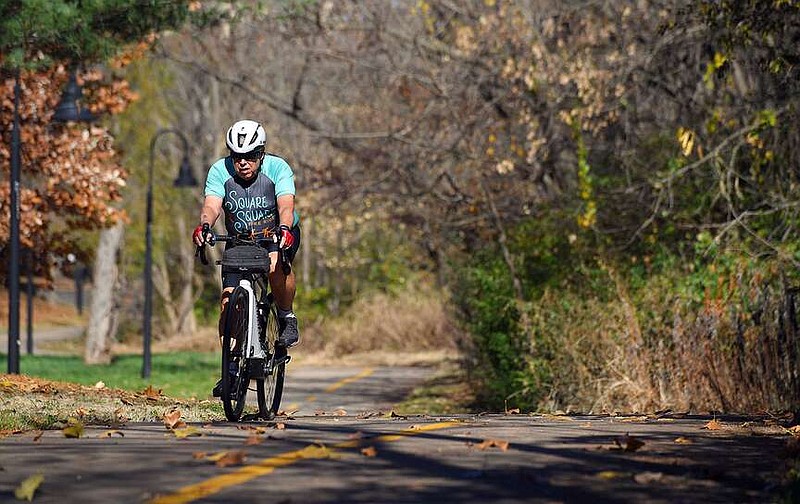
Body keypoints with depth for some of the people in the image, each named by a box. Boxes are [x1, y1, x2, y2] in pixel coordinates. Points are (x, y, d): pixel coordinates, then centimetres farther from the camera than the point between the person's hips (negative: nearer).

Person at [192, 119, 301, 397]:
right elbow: (211, 205, -30)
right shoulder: (220, 171, -17)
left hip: (278, 236, -2)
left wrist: (284, 229, -56)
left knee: (275, 265, -37)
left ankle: (287, 317, -11)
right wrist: (204, 226, -52)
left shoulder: (278, 168, -22)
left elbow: (286, 205, -35)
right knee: (228, 300, -11)